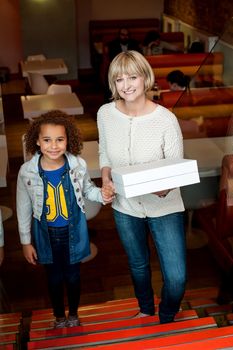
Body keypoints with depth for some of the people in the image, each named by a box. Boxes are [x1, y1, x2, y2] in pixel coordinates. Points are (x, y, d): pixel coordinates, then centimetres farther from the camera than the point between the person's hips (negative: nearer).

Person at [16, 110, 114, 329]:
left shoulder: (78, 165, -18)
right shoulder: (27, 171, -18)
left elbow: (87, 189, 2)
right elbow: (24, 209, -6)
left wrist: (101, 194, -20)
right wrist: (26, 242, 0)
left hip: (73, 232, 0)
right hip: (46, 235, 0)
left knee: (73, 276, 19)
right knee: (54, 278, 19)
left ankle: (73, 315, 46)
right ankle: (59, 317, 45)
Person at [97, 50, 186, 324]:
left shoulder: (166, 119, -20)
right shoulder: (105, 114, -9)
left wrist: (165, 187, -33)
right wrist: (105, 178, -10)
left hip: (164, 207, -3)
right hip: (125, 208, 3)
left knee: (177, 278, -2)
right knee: (138, 265, 24)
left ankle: (166, 320, 32)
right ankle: (145, 309, 54)